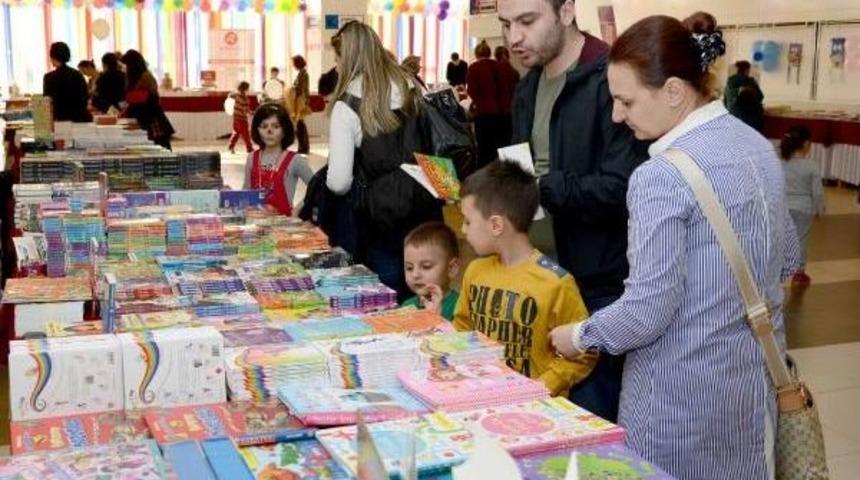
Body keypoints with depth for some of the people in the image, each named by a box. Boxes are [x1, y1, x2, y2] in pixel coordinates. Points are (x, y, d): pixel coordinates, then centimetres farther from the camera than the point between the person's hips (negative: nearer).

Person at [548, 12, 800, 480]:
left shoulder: (661, 177, -23)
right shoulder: (758, 146, 3)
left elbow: (647, 312, -21)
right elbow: (786, 259, 14)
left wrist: (580, 335, -5)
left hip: (686, 392, -7)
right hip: (756, 374, 8)